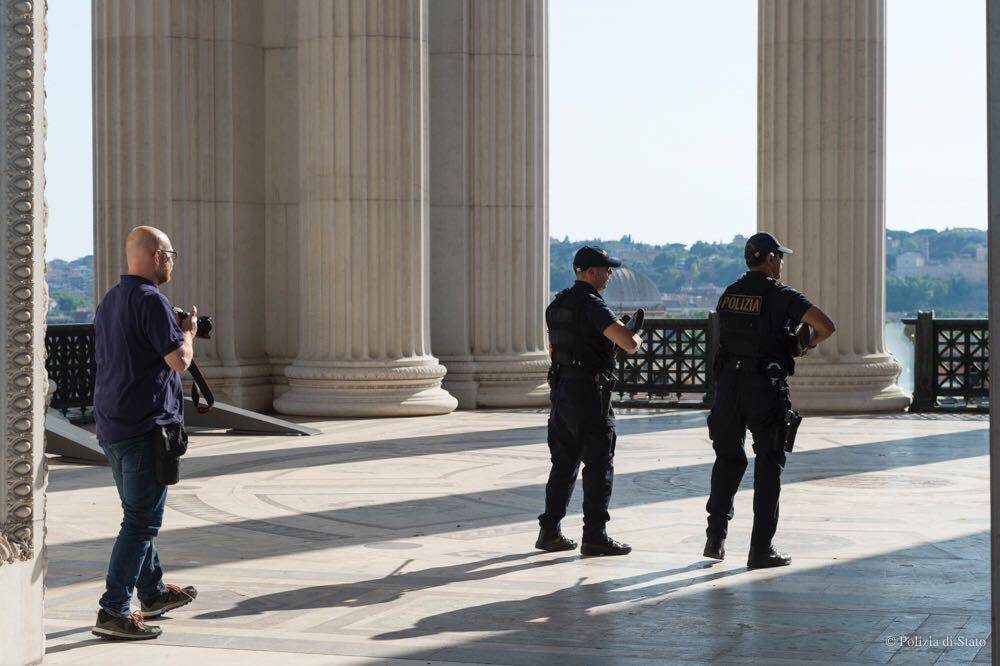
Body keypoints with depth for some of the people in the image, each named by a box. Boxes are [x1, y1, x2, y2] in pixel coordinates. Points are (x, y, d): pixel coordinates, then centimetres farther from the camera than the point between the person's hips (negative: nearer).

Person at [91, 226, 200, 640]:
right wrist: (188, 332, 2)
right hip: (146, 427, -10)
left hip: (111, 427, 10)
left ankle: (153, 593, 35)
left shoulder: (110, 300, 13)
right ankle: (113, 612, -8)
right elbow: (179, 360, -19)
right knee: (141, 521, -6)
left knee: (139, 515, 21)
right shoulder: (150, 300, -15)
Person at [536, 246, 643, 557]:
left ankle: (550, 531, 14)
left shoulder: (557, 305, 12)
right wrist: (637, 335, 0)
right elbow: (629, 343, -23)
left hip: (561, 388, 8)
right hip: (589, 392, -8)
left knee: (564, 462, 14)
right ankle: (594, 537, -2)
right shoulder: (592, 304, -15)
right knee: (599, 465, -2)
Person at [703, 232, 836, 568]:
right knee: (768, 466, 3)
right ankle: (761, 549, 3)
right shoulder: (780, 295, -8)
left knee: (728, 459, 17)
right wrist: (811, 342, 9)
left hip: (729, 383, 5)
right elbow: (827, 325, -14)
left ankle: (716, 536, 13)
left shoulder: (729, 294, 9)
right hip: (766, 388, -5)